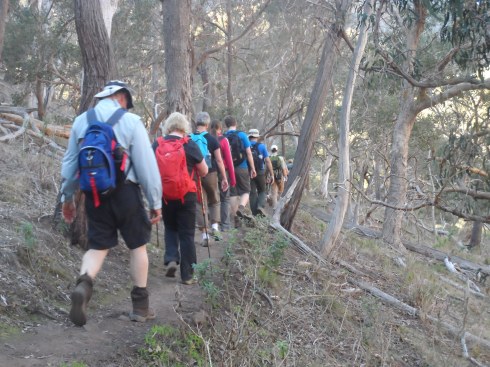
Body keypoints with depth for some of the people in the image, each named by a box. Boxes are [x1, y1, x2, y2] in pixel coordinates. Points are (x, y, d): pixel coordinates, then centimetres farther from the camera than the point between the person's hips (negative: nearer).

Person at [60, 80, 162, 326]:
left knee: (98, 246, 12)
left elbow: (70, 161, 14)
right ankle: (140, 306, 15)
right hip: (125, 192, -4)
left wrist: (67, 197, 23)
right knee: (137, 245, 10)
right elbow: (147, 164, -9)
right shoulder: (130, 121, -6)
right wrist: (155, 201, -2)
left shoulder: (81, 121, 8)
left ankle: (83, 285, -18)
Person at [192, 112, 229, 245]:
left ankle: (204, 235, 3)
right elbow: (219, 160, -5)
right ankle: (215, 226, 0)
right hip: (210, 174, -1)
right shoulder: (212, 139, -4)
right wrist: (224, 178, 0)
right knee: (214, 201, 18)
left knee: (199, 204, 6)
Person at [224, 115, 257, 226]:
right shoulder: (242, 135, -3)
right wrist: (253, 168, 2)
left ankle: (235, 219, 8)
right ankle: (241, 208, -18)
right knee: (245, 191, 9)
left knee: (233, 193, 8)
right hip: (242, 167, -2)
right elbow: (248, 153, -4)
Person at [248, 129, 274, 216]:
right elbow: (267, 161, -5)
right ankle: (260, 206, -10)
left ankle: (254, 212, 5)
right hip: (260, 173, -2)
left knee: (252, 193, 8)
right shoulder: (261, 146, -1)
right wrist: (272, 174, -2)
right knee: (262, 191, 13)